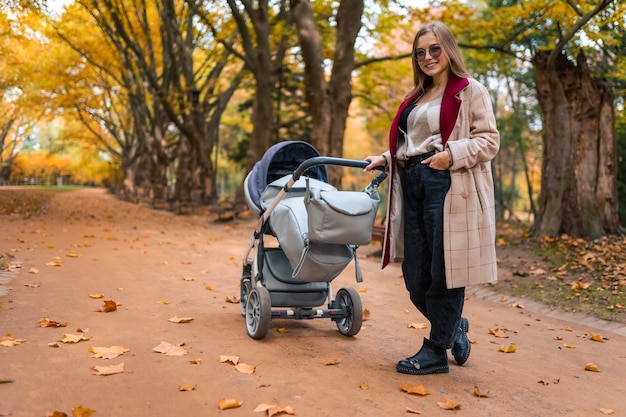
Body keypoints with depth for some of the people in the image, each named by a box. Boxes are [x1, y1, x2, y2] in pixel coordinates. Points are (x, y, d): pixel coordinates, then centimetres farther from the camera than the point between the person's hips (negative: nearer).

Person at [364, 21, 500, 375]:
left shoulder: (470, 90, 3)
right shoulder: (416, 98, 24)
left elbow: (489, 141, -5)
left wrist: (451, 154, -19)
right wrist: (386, 159, 13)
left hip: (449, 188, -7)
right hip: (412, 187, 7)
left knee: (444, 272, -3)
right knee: (416, 278, 6)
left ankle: (436, 351, 10)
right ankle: (454, 327, 30)